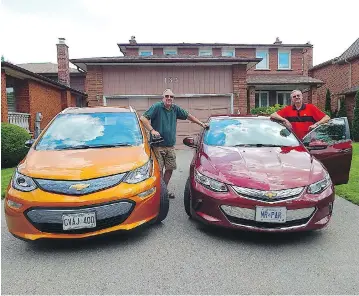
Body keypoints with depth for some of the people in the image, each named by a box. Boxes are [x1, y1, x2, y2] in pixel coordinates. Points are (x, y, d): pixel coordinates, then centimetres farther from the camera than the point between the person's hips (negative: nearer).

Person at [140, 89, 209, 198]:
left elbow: (188, 116, 21)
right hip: (158, 146, -6)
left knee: (170, 169, 11)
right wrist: (152, 130, -24)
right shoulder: (157, 107, -8)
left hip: (170, 146, 6)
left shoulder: (175, 109, 9)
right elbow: (143, 118, -15)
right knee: (159, 170, -4)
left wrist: (201, 124, 20)